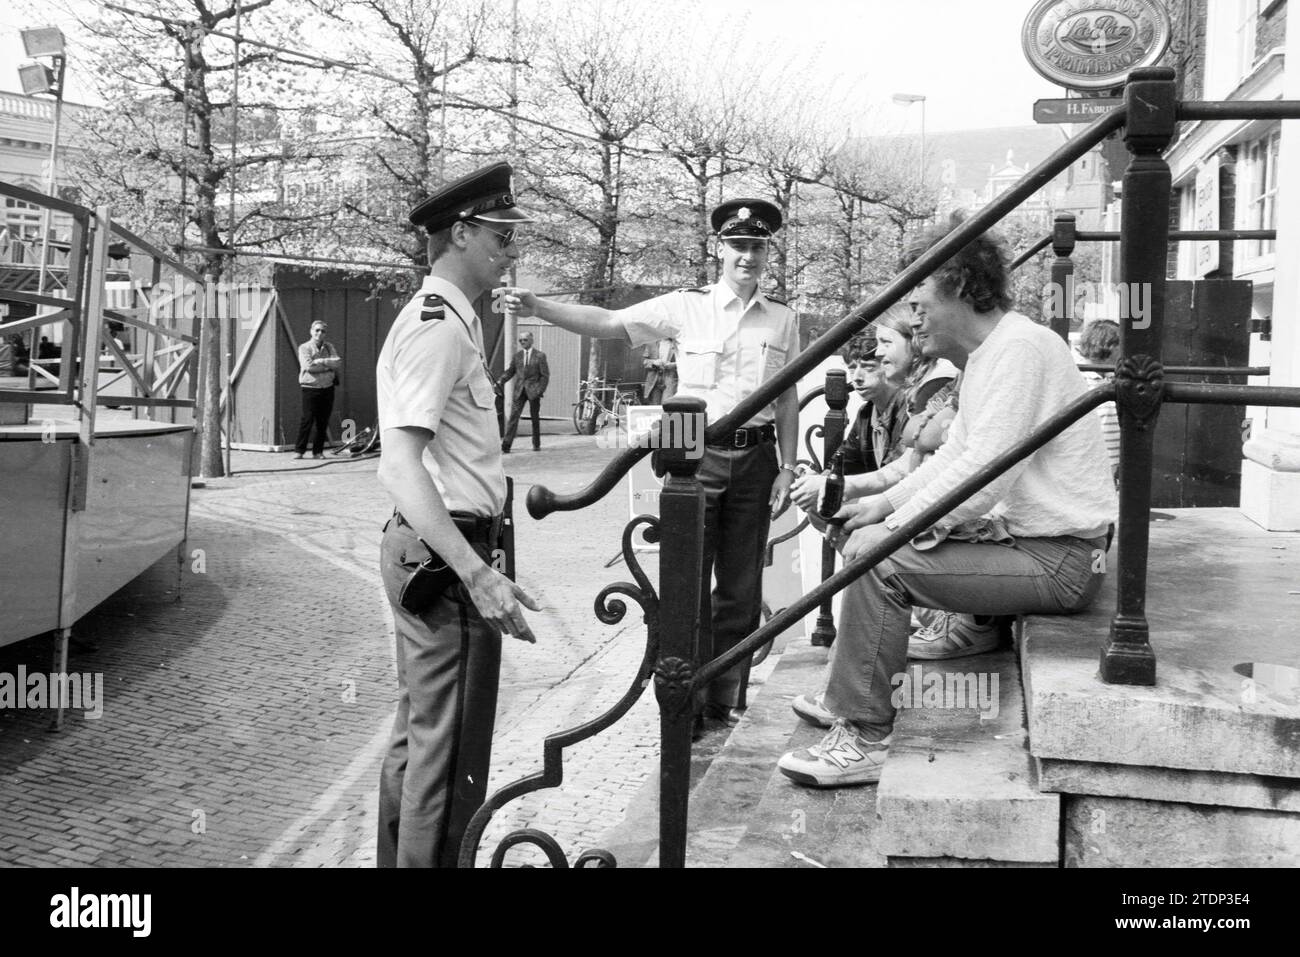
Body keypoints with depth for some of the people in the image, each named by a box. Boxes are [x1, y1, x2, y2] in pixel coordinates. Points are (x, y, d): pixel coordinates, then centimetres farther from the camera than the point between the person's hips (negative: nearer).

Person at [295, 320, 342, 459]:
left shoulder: (329, 347, 13)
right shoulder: (304, 348, 0)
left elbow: (339, 363, -2)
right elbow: (308, 366, -15)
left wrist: (321, 361, -12)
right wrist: (328, 365, -8)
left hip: (327, 389, 4)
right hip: (310, 388, -4)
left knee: (323, 422, 4)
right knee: (307, 420, -9)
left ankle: (318, 451, 11)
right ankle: (299, 450, -3)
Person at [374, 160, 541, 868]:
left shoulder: (441, 318, 16)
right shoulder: (439, 327, -16)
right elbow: (402, 467, -26)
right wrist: (478, 575, -32)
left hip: (423, 549, 11)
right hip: (445, 556, -11)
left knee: (418, 735, 20)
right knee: (450, 753, -3)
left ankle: (399, 856, 33)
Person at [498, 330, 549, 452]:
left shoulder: (540, 355, -1)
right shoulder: (517, 355, 10)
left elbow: (545, 375, -1)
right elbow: (510, 372, 13)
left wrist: (540, 390, -11)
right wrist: (500, 383, -1)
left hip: (533, 390, -2)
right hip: (520, 390, 2)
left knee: (535, 418, 7)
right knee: (513, 416, -8)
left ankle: (536, 444, 19)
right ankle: (506, 445, -14)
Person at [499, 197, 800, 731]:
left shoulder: (783, 318, 6)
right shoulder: (686, 307, -2)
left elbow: (787, 399, 10)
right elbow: (607, 323, -9)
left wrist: (787, 468, 5)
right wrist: (538, 308, -21)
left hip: (754, 459, 3)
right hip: (697, 455, -2)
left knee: (741, 587, 9)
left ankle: (724, 698, 23)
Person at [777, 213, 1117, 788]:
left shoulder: (1019, 348, -19)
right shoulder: (987, 353, 16)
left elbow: (983, 475, -26)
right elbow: (955, 456, 19)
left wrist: (893, 529, -18)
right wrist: (886, 503, 5)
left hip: (1058, 559, -11)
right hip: (1026, 536, 11)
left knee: (881, 562, -20)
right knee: (882, 539, 14)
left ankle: (864, 737, -11)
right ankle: (856, 692, 21)